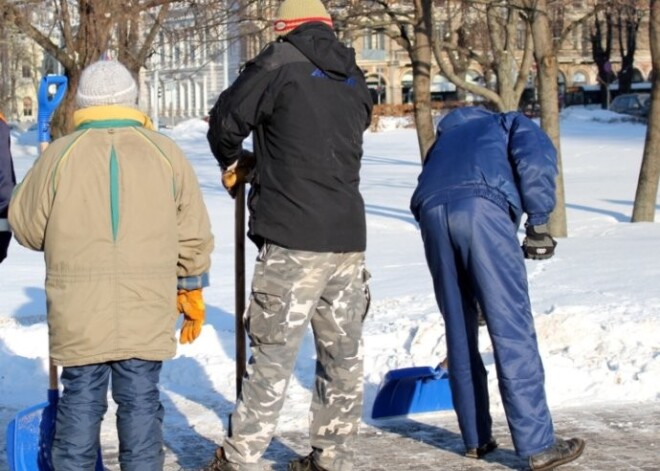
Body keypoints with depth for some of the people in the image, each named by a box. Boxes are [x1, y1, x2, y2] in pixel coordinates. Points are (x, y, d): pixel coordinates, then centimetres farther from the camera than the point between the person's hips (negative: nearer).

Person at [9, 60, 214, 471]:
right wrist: (192, 292, 17)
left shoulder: (60, 155, -2)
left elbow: (26, 225, 7)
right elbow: (194, 237, 6)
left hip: (79, 313, -1)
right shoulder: (166, 153, 3)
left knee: (80, 400, 8)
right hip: (147, 312, 1)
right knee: (140, 400, 7)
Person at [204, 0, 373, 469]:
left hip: (294, 238, -6)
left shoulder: (280, 61, -3)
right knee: (344, 353, 11)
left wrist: (234, 162, 20)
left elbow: (226, 120, 0)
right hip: (349, 237, 6)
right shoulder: (355, 80, 15)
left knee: (273, 352, -2)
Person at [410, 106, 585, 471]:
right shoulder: (514, 124, 28)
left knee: (459, 330, 14)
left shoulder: (448, 136, 42)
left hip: (431, 210, 5)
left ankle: (476, 438, 20)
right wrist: (539, 222, 7)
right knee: (511, 328, -3)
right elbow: (535, 160, 3)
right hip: (481, 207, -5)